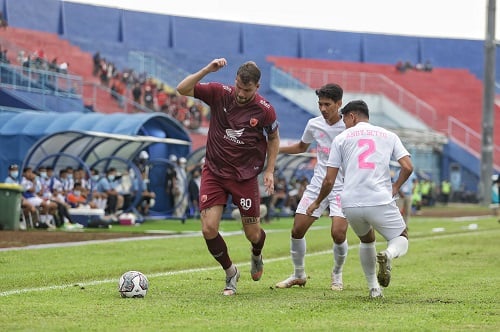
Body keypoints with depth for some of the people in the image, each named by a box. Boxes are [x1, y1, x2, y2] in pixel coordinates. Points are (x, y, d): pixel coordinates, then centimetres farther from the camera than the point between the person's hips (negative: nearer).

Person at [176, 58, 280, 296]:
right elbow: (182, 89, -15)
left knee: (253, 234, 5)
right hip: (214, 171, 1)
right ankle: (230, 272, 16)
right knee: (209, 229, -11)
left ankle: (256, 256, 45)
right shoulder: (219, 93, -10)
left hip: (245, 176, -1)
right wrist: (207, 70, -27)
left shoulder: (264, 110, -10)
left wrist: (269, 171, 0)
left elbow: (273, 138, 7)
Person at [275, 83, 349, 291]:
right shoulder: (314, 125, 2)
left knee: (338, 234, -18)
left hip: (342, 187, -4)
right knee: (297, 230, 0)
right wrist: (276, 149, 11)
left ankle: (337, 275, 10)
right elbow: (302, 147, 22)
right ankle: (298, 275, 21)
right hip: (317, 185, 4)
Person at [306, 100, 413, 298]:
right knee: (401, 238, 17)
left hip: (350, 204, 1)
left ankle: (373, 288, 18)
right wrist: (395, 187, 19)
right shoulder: (388, 136, 14)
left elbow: (329, 180, 8)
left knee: (366, 240, 29)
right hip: (381, 201, -1)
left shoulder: (341, 138, 12)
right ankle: (389, 254, -19)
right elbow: (407, 167, 2)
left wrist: (317, 202, 24)